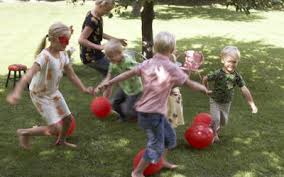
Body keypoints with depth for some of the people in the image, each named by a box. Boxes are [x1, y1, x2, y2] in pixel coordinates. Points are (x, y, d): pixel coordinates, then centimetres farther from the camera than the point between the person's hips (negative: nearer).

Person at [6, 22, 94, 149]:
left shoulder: (63, 55, -7)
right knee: (55, 129, -11)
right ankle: (24, 132, 10)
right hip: (40, 95, -8)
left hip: (53, 92, 8)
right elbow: (29, 74, -44)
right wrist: (17, 92, -58)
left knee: (68, 118, 17)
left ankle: (61, 141, 47)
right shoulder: (44, 56, -31)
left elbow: (71, 75, 3)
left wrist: (83, 89, -7)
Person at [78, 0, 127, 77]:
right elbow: (81, 40, -29)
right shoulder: (92, 20, -25)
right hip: (91, 57, -10)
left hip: (95, 54, 10)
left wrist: (116, 39, 13)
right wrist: (99, 46, -35)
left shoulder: (98, 17, 4)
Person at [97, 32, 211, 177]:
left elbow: (127, 74, 4)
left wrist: (108, 83, 13)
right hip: (153, 114, -7)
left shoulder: (147, 64, 0)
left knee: (170, 136, 25)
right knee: (156, 146, 9)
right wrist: (204, 89, 14)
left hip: (145, 110, 7)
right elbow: (191, 84, -5)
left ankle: (162, 160, 43)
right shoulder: (172, 68, -15)